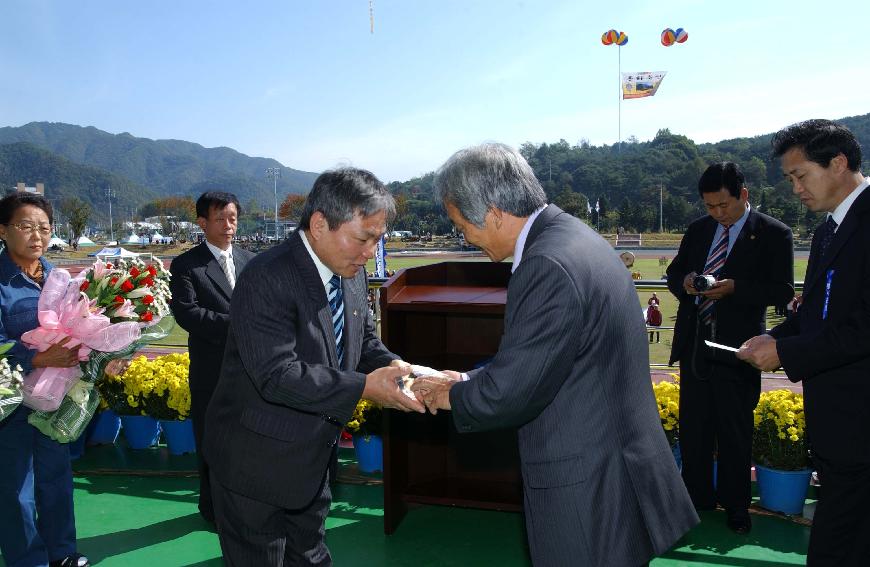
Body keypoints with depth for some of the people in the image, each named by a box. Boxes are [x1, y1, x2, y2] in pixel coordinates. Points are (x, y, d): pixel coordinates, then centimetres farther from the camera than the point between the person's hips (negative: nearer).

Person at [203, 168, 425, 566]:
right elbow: (278, 375, -32)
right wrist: (364, 387, -32)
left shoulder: (352, 273, -1)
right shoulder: (267, 278, -26)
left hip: (313, 458, 7)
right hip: (258, 463, -7)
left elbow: (365, 340, 10)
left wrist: (390, 366, -11)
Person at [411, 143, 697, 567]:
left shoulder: (549, 266, -26)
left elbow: (508, 392, -23)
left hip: (588, 492, -9)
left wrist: (450, 395, -4)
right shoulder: (572, 234, 5)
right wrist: (469, 380, 8)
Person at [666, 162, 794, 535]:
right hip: (694, 342, 5)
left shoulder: (773, 234, -4)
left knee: (735, 431, 7)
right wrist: (684, 282, -7)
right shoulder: (698, 230, 9)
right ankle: (697, 496, 29)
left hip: (736, 346, -4)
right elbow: (674, 272, 16)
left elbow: (783, 291, -8)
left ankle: (735, 505, 24)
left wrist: (734, 288, -21)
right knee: (693, 427, 13)